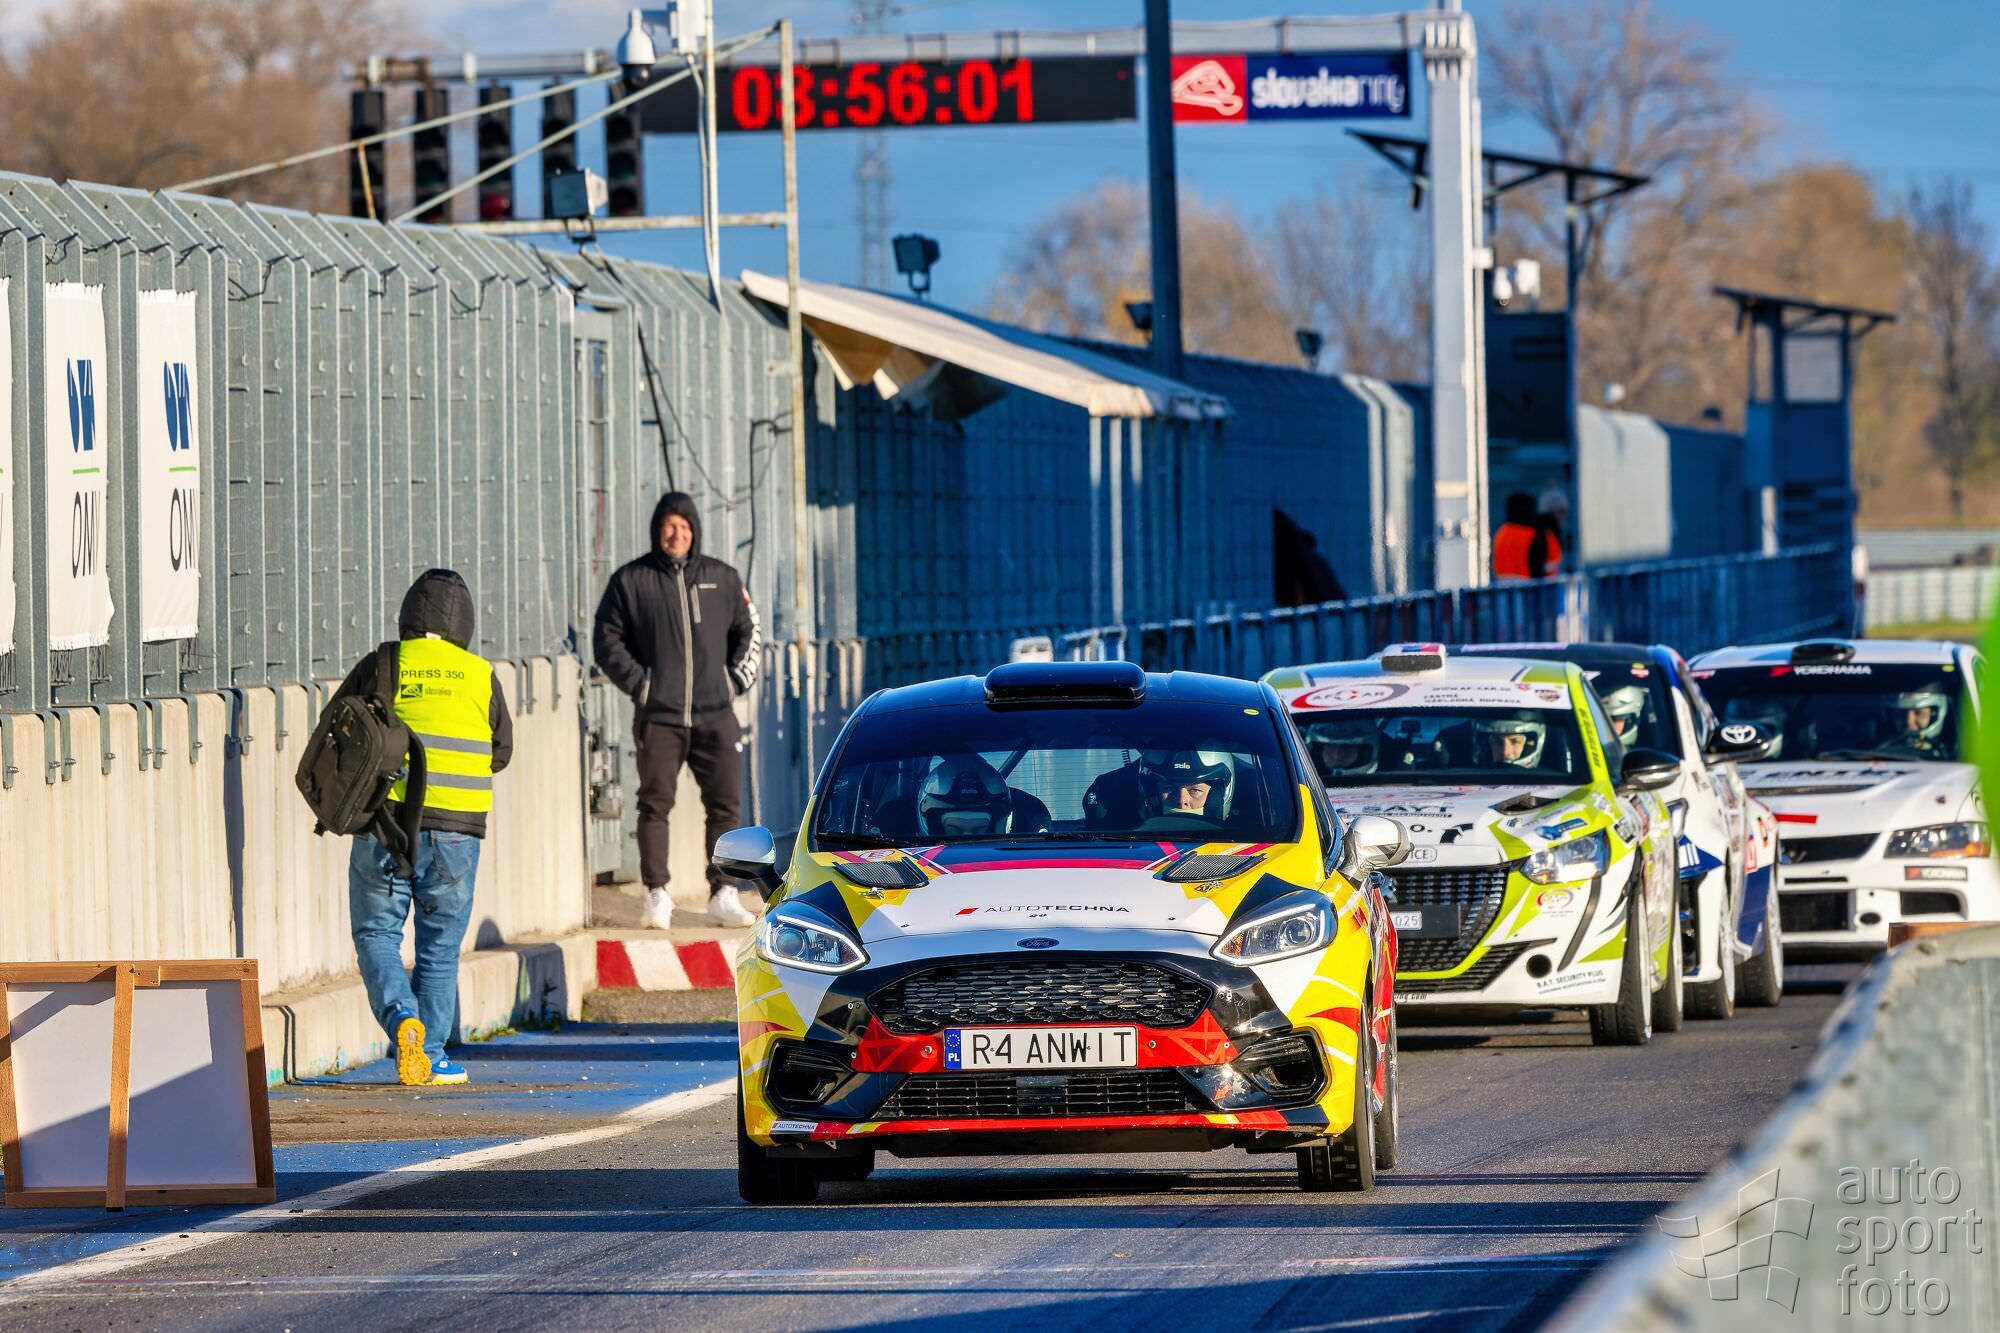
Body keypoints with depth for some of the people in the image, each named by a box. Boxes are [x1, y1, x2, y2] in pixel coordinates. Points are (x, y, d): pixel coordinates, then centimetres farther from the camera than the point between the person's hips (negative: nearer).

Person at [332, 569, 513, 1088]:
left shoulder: (378, 668, 0)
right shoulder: (480, 676, 3)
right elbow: (501, 751, 14)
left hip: (384, 823, -1)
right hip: (454, 830, 1)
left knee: (376, 933, 8)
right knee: (440, 944, 11)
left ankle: (401, 1017, -16)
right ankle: (430, 1054, 11)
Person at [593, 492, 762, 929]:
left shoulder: (722, 579, 11)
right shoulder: (631, 581, 4)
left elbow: (748, 632, 20)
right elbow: (607, 640, 5)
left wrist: (736, 680, 7)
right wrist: (639, 684, -5)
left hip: (715, 715, 2)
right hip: (658, 717, -2)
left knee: (726, 805, 0)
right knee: (655, 805, -3)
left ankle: (724, 894, 4)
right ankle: (656, 894, 1)